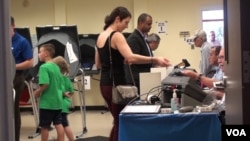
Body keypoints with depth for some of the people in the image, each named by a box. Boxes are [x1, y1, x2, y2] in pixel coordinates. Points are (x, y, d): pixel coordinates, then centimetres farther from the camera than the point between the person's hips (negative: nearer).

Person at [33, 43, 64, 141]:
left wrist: (37, 92, -10)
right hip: (58, 101, 7)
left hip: (47, 102, -7)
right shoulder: (56, 67, 10)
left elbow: (45, 84, -24)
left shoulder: (44, 67, -15)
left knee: (44, 126, 5)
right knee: (58, 124, 9)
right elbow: (61, 82, 15)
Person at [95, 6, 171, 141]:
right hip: (116, 84, -9)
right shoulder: (117, 36, -14)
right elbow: (131, 57, -30)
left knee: (117, 121, 19)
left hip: (104, 83, 9)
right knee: (121, 122, 2)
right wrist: (154, 59, -31)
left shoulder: (100, 36, 12)